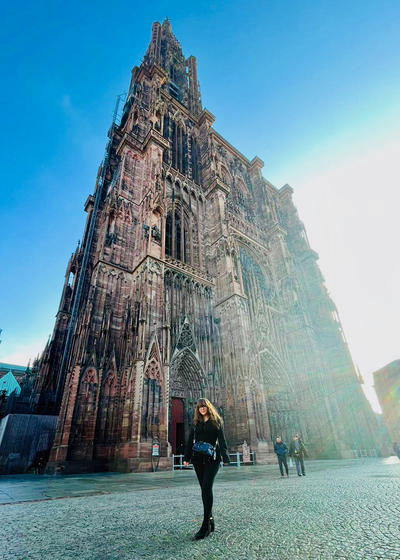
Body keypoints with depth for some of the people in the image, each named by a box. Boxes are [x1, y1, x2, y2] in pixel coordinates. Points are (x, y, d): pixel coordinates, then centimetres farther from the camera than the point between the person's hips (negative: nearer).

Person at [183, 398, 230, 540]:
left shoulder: (216, 421, 2)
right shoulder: (196, 423, 10)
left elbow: (222, 440, -1)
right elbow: (190, 441, 10)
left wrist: (225, 457, -8)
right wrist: (186, 457, 5)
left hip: (212, 458, -3)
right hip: (198, 458, 4)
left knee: (206, 488, -12)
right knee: (205, 489, 9)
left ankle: (205, 526, -8)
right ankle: (210, 520, 23)